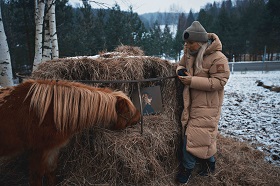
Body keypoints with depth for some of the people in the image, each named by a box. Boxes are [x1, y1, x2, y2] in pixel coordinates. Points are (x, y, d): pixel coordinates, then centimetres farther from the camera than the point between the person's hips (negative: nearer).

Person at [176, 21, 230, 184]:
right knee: (204, 135, 17)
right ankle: (210, 163, 36)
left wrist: (192, 81, -27)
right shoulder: (189, 54, 4)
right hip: (192, 103, 7)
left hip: (207, 105, -7)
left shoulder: (218, 58, -18)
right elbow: (181, 65, 20)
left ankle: (187, 169, 13)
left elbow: (219, 82, -23)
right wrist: (181, 71, -6)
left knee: (193, 136, -6)